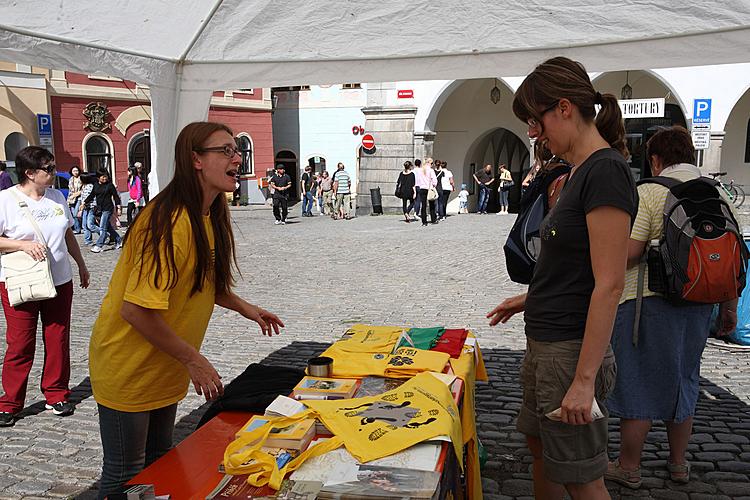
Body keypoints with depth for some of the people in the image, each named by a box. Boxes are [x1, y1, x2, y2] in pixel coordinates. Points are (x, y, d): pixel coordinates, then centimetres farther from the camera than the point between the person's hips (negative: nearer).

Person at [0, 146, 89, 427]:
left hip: (59, 281, 5)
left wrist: (81, 264, 23)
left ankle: (56, 395, 23)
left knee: (58, 340, 9)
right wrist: (23, 244, -22)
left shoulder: (57, 197, 8)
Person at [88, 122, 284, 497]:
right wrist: (193, 360, -21)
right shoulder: (170, 222, -27)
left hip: (164, 369, 9)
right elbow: (136, 309, -29)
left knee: (159, 463, 21)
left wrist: (244, 308, 9)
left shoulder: (209, 216, 2)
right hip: (128, 368, -8)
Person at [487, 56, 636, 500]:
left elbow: (610, 284, -23)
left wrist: (584, 379, -23)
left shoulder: (606, 170, -20)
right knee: (541, 447, 23)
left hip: (572, 350, -10)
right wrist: (530, 299, 19)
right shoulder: (584, 170, 10)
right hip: (547, 345, 10)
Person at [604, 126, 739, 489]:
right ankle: (678, 463, 33)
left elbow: (627, 253, -20)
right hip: (697, 304, 6)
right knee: (681, 381, 20)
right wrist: (729, 307, 16)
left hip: (648, 301, -6)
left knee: (638, 383, 6)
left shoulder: (648, 193, -13)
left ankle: (628, 468, 17)